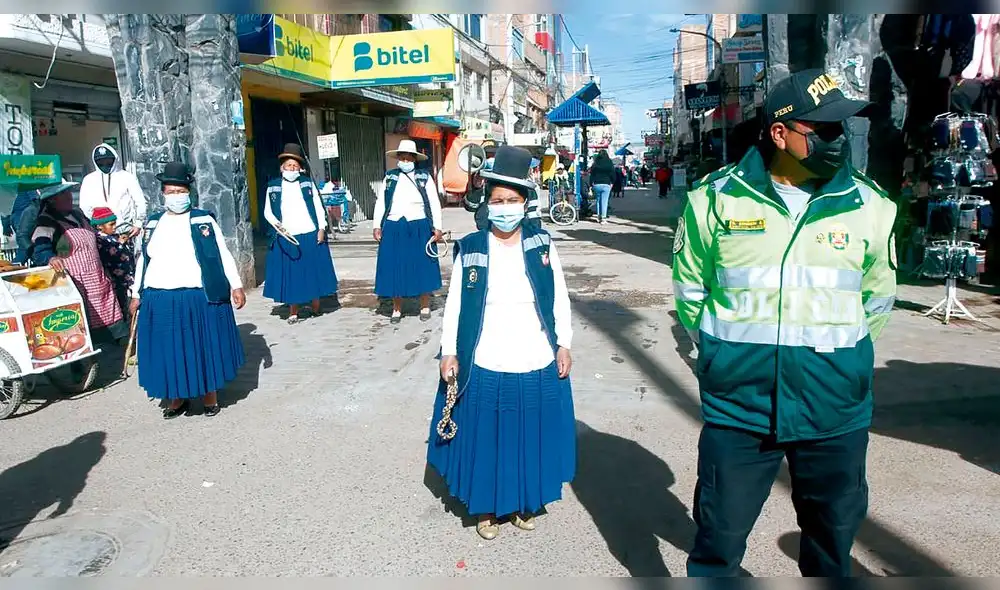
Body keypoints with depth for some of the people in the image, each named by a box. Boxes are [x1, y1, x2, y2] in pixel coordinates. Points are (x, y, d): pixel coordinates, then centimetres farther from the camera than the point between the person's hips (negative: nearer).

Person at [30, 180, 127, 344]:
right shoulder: (46, 223, -10)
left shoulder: (78, 214, 14)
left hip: (98, 282, 8)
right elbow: (38, 250, -24)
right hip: (76, 286, -7)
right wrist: (51, 258, -44)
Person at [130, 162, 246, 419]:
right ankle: (178, 398, 26)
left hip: (199, 298, -3)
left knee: (205, 348, 6)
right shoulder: (153, 223, 11)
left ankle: (210, 396, 22)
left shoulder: (204, 220, 1)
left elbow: (223, 255, -1)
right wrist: (136, 294, 17)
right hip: (159, 301, 3)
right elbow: (143, 261, 18)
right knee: (170, 350, 10)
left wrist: (236, 286, -7)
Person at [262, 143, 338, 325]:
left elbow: (318, 207, 5)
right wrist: (276, 224, -10)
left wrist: (321, 228, -3)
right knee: (290, 274, 5)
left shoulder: (307, 183, 5)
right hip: (286, 238, 0)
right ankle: (293, 311, 14)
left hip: (311, 236, 0)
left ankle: (315, 306, 23)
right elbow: (267, 211, 8)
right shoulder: (273, 187, 6)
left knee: (314, 271, 6)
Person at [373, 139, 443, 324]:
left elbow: (435, 204, 1)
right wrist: (377, 226, 1)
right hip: (393, 229, 2)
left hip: (419, 229, -2)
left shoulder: (424, 177, 2)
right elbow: (380, 203, 9)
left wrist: (437, 227, -6)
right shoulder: (389, 177, 8)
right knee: (394, 269, 5)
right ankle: (396, 309, 16)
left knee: (422, 268, 5)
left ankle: (425, 307, 19)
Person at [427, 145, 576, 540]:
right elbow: (454, 305, 0)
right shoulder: (470, 251, -4)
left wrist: (563, 345, 2)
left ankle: (524, 504, 39)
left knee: (531, 439, 16)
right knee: (487, 440, 12)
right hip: (485, 369, -1)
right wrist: (449, 353, -3)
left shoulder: (542, 244, -1)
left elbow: (560, 299, 4)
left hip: (538, 368, 2)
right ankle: (487, 508, 35)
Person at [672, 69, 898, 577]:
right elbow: (690, 287, 5)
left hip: (837, 412, 2)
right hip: (737, 406, -2)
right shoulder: (716, 198, -7)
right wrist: (721, 351, 6)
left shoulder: (871, 206, -2)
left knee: (834, 530, 22)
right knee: (720, 534, 11)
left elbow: (877, 295, 13)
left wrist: (838, 352, 10)